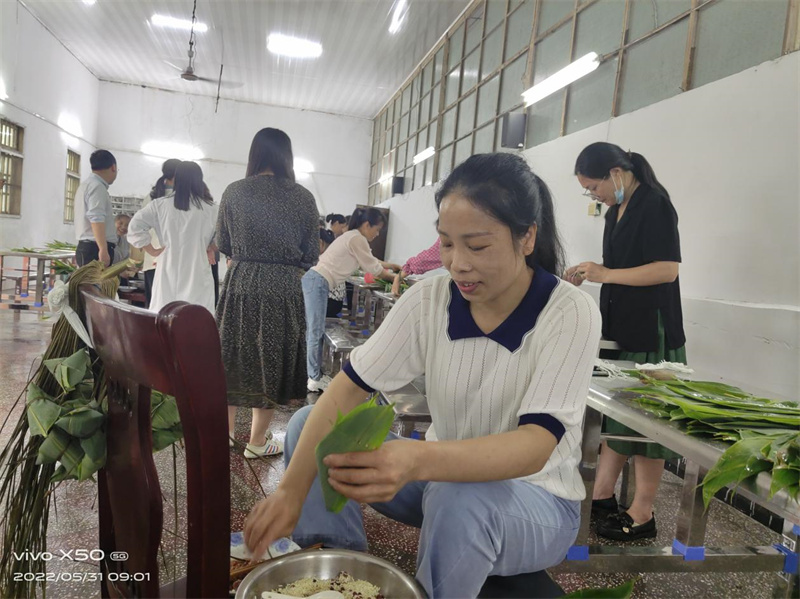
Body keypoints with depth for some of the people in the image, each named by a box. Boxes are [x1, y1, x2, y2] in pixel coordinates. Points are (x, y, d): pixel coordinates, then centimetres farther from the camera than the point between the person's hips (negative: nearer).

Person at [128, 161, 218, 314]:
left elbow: (135, 227, 2)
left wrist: (153, 251, 8)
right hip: (197, 274, -2)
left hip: (169, 273, 2)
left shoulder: (161, 205, 3)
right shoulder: (211, 209, -1)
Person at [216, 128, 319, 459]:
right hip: (283, 290, -1)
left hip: (239, 284, 2)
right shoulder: (303, 197, -3)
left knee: (233, 356, 16)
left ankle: (225, 432, 29)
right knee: (271, 360, 10)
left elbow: (223, 245, 8)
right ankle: (257, 442, 21)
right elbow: (310, 256, 1)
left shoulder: (234, 192, -1)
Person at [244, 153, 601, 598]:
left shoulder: (571, 313, -21)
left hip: (537, 498, -3)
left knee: (460, 501, -37)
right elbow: (349, 388, -14)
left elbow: (536, 445, -32)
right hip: (445, 476, 4)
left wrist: (420, 460, -50)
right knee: (309, 426, -9)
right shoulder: (428, 299, -10)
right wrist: (291, 489, -28)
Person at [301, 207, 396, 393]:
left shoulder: (352, 237, 20)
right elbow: (372, 268, -3)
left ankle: (311, 374, 20)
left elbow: (370, 260, 32)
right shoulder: (357, 239, -11)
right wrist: (394, 277, 11)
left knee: (313, 331, 13)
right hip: (318, 283, -11)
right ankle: (315, 379, 2)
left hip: (315, 280, 11)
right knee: (316, 333, -5)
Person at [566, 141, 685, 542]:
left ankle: (642, 515, 11)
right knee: (615, 414, 12)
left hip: (650, 335, -8)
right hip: (620, 329, 8)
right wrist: (589, 273, 6)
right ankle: (602, 495, 23)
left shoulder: (655, 205, -13)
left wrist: (605, 274, -19)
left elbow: (667, 269, -20)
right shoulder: (616, 211, 13)